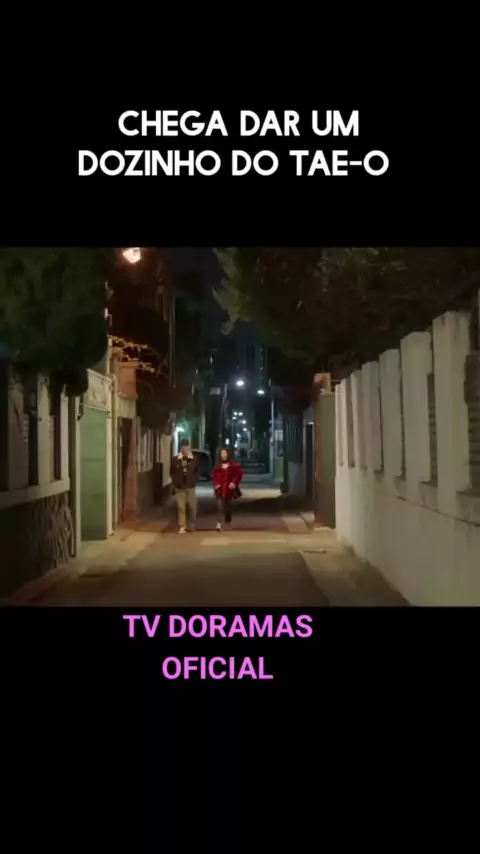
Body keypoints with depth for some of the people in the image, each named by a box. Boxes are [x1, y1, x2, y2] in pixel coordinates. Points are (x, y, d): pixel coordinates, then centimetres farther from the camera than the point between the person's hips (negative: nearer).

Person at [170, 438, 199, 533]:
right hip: (180, 487, -1)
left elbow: (196, 472, 9)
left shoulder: (194, 459, 0)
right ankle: (182, 527, 2)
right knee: (181, 507, -1)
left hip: (190, 486, 1)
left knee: (192, 506, 6)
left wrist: (194, 481, -1)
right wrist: (176, 482, -3)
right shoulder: (175, 459, -3)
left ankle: (192, 525, 24)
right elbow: (172, 473, 6)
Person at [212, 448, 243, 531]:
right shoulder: (218, 465, 8)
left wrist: (234, 483, -12)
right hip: (220, 489, 1)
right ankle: (219, 523, -16)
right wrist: (216, 484, -3)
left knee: (228, 506, 10)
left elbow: (239, 474, -2)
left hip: (229, 489, -1)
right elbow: (214, 476, 12)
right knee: (220, 507, -9)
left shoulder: (234, 465, -2)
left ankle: (228, 522, 29)